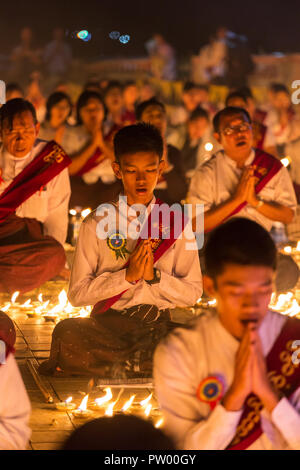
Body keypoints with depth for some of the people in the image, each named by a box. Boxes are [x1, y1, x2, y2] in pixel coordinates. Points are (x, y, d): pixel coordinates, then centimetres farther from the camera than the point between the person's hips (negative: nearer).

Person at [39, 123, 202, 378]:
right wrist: (127, 276, -12)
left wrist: (154, 276, -11)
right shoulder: (97, 223, 6)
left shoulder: (176, 223, 9)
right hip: (107, 323, -2)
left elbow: (192, 293, 6)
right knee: (67, 333, -35)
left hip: (157, 323, 2)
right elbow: (77, 293, -1)